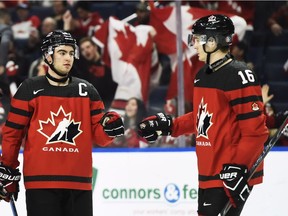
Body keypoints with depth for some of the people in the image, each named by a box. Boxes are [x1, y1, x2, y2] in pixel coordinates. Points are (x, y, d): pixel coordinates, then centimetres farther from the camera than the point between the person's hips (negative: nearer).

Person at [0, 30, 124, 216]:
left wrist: (109, 126, -14)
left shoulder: (87, 91, 10)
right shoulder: (30, 89, 1)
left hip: (79, 182, 3)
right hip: (40, 181, -3)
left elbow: (98, 136, 8)